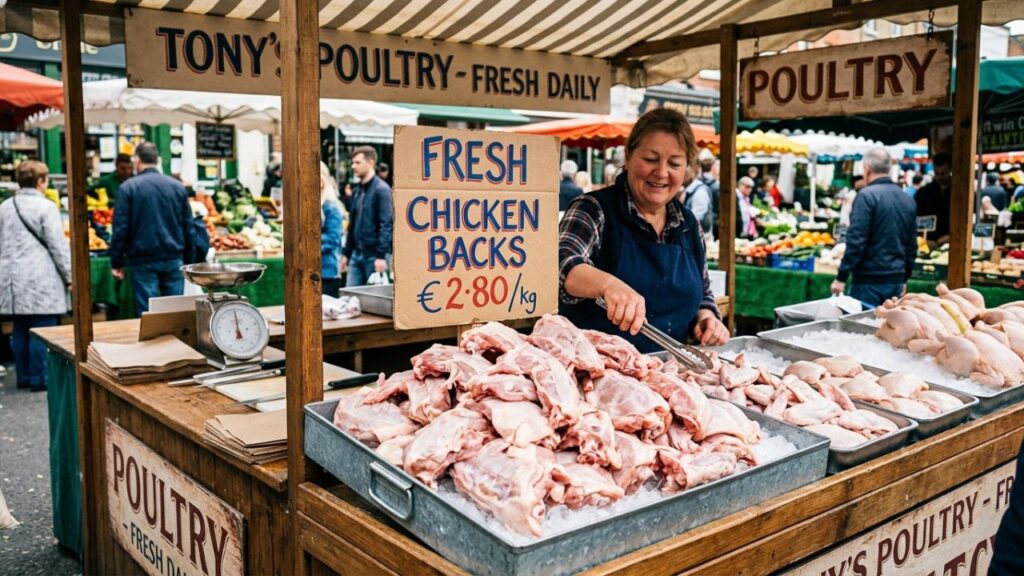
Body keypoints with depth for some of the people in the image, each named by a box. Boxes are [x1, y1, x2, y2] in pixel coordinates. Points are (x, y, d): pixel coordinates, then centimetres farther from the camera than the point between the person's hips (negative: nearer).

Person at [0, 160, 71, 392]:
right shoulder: (46, 206, -9)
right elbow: (58, 246, -10)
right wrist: (69, 276, -3)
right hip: (41, 280, -6)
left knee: (20, 329, 12)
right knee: (41, 330, -2)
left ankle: (24, 376, 20)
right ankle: (39, 378, 1)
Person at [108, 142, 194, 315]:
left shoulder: (128, 187, -4)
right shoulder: (177, 186, 6)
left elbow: (121, 228, -6)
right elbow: (188, 226, 9)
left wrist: (116, 262, 2)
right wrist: (187, 258, 16)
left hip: (143, 261, -3)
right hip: (174, 259, 3)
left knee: (148, 313, 1)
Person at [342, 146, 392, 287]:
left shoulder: (381, 189, -10)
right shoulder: (357, 189, 13)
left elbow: (386, 224, -16)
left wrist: (381, 256, -21)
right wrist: (346, 254, 16)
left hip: (373, 255, -7)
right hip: (356, 254, 7)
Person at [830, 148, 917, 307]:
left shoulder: (867, 195, -11)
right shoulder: (907, 199, 12)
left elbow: (856, 241, -16)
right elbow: (912, 246, 17)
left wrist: (841, 278, -13)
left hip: (869, 282, -7)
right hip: (896, 282, 7)